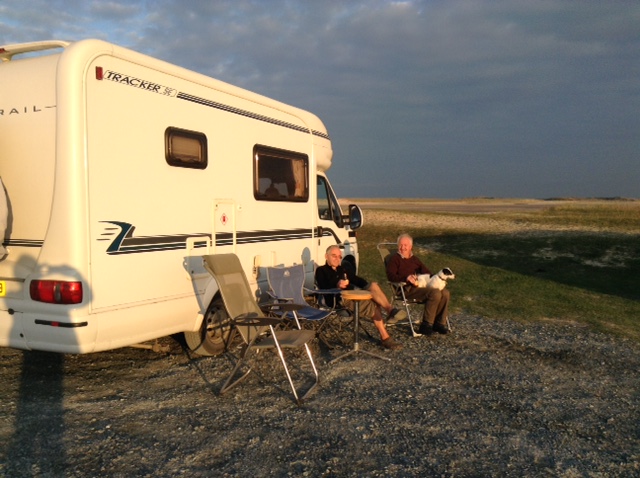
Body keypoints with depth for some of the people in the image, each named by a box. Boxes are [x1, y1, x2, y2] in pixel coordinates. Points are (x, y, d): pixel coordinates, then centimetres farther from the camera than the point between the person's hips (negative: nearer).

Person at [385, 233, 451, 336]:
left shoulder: (415, 259, 28)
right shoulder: (395, 259, 8)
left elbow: (427, 272, 28)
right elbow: (391, 276, -7)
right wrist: (407, 278, -23)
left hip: (422, 286, 7)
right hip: (408, 289, -7)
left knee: (445, 293, -18)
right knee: (435, 293, -30)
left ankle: (439, 323, -9)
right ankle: (426, 325, -23)